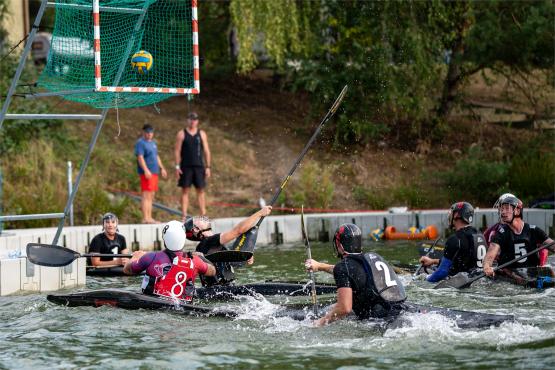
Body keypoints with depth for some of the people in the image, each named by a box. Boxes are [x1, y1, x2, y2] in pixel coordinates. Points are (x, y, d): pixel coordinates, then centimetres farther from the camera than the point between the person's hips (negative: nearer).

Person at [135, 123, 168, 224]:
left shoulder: (153, 143, 20)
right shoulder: (140, 143, -9)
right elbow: (140, 157, -18)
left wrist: (162, 168, 27)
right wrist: (146, 170, -25)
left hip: (154, 172, 10)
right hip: (146, 173, -10)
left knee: (151, 196, 12)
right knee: (146, 195, -12)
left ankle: (149, 218, 16)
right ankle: (145, 218, -15)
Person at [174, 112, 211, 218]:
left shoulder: (202, 134, 8)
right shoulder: (181, 134, 3)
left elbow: (206, 151, 8)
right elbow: (177, 151, 1)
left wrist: (208, 167, 2)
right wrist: (177, 167, -7)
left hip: (199, 166, 2)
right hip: (185, 167, -2)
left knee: (201, 190, 2)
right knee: (185, 190, -2)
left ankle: (203, 215, 4)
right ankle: (184, 216, -2)